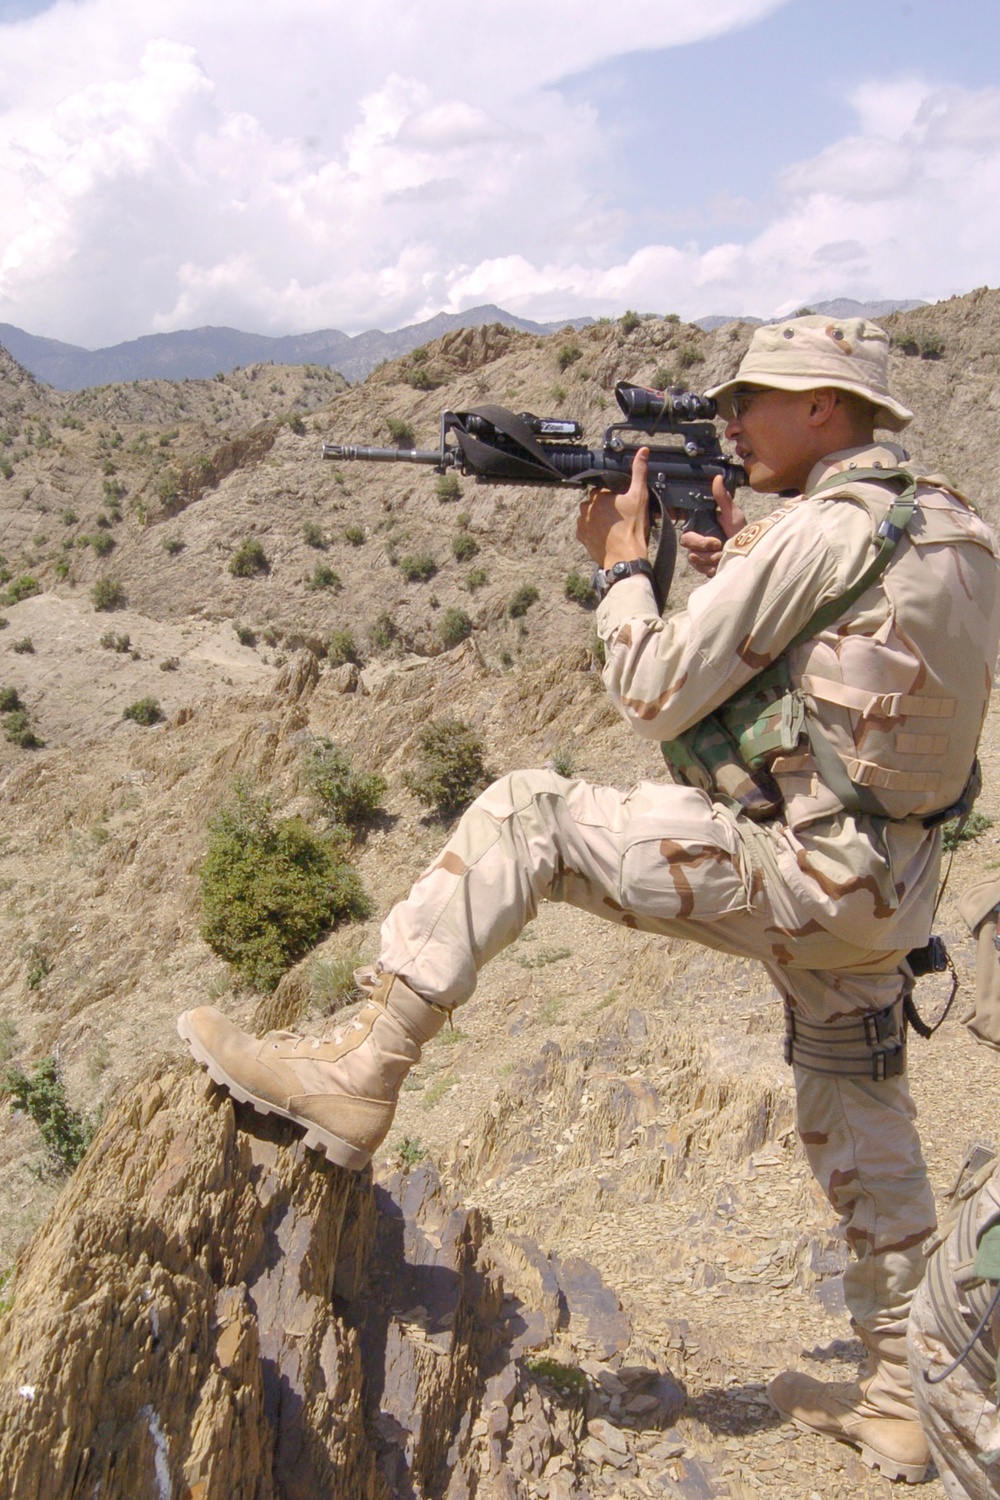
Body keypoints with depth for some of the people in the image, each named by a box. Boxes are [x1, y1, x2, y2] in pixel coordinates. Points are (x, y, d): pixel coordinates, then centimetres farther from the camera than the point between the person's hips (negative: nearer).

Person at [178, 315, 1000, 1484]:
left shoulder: (820, 530, -16)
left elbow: (658, 699, -13)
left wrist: (624, 560, 0)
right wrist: (727, 568, 12)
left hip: (789, 870, -9)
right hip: (885, 895, 9)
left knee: (519, 816, -9)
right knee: (861, 1129, 21)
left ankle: (358, 1074, -8)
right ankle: (900, 1400, 36)